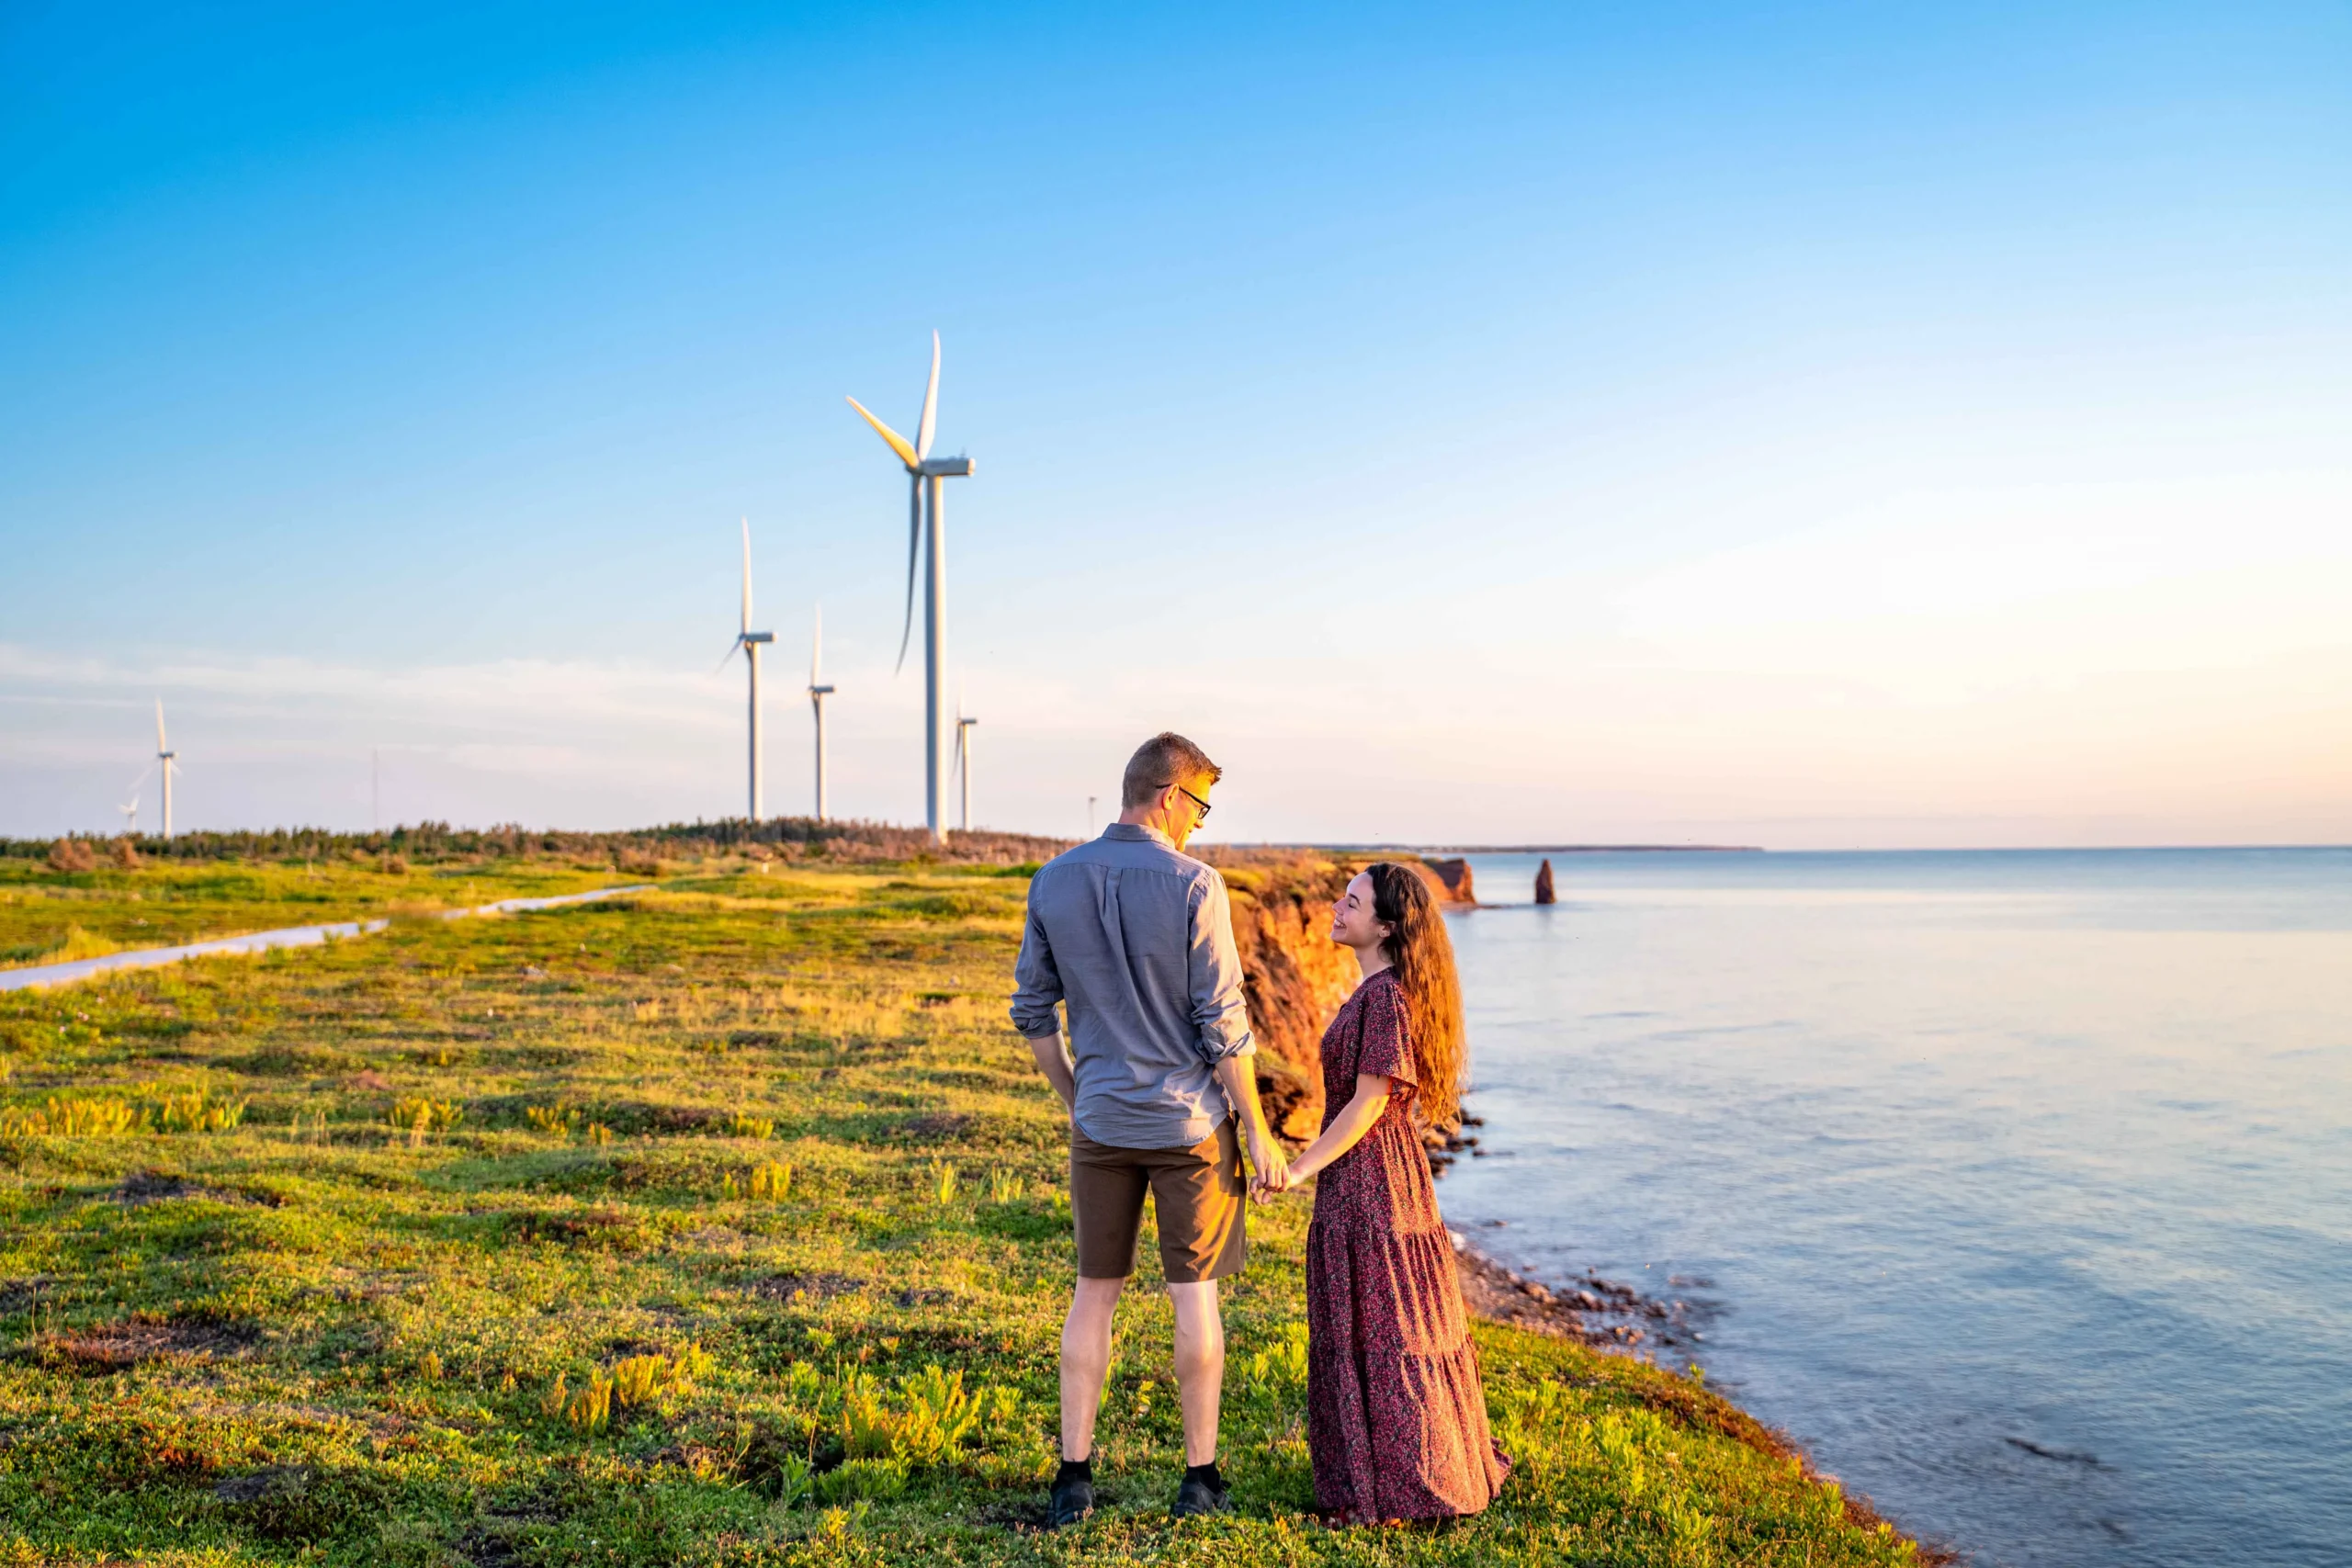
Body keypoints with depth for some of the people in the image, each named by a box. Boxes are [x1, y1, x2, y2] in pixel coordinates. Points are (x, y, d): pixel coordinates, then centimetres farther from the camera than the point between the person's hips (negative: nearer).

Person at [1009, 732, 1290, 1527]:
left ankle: (1074, 1477, 17)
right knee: (1194, 1296, 9)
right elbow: (1222, 1024, -14)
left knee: (1093, 1294, 13)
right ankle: (1199, 1475, 20)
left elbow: (1032, 1010, 6)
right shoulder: (1193, 885, -15)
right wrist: (1257, 1132, -5)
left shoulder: (1053, 882, -1)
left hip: (1101, 1125, 4)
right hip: (1190, 1123, -3)